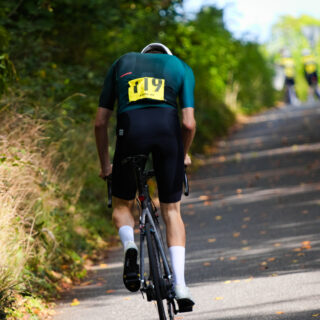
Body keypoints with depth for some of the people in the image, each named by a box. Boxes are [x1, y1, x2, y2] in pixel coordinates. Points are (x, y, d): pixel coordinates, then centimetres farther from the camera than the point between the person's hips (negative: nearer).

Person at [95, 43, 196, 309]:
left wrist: (105, 165, 32)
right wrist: (183, 155, 31)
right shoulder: (181, 67, 26)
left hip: (130, 130, 0)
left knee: (122, 206, 20)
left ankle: (129, 246, -11)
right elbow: (189, 123, 13)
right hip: (168, 127, 0)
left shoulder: (121, 64, 28)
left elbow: (100, 123, 21)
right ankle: (179, 284, 3)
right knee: (171, 210, 14)